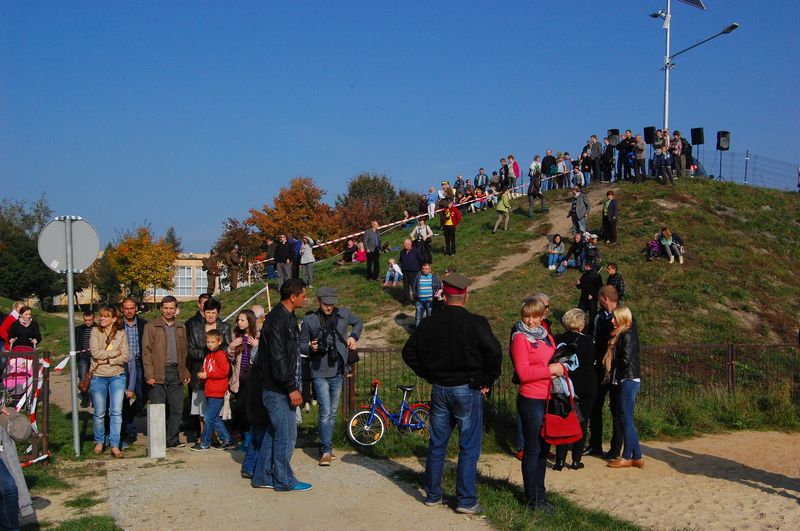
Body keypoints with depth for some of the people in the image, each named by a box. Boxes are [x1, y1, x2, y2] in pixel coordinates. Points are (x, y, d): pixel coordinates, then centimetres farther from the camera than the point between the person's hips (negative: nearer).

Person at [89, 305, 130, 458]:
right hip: (98, 377, 0)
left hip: (117, 376, 0)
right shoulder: (95, 332, 1)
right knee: (99, 413, 8)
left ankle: (115, 445, 0)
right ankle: (99, 441, 26)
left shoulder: (121, 334, 3)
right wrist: (114, 353, -9)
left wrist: (107, 360, -13)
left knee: (116, 412, -5)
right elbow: (95, 352, -13)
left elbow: (126, 356, -6)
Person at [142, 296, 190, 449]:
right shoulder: (151, 326, 1)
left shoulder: (181, 327, 15)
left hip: (176, 372, 4)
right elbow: (146, 352, -3)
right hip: (158, 374, -4)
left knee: (177, 409, 5)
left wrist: (185, 372, 10)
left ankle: (172, 439, 15)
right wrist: (149, 375, -10)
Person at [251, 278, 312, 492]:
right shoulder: (278, 320, -18)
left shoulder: (287, 317, 14)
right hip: (278, 390, -10)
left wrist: (294, 386, 19)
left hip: (280, 388, 10)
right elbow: (278, 358, -22)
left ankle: (262, 477, 23)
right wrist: (291, 388, -20)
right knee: (286, 435, -2)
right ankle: (283, 480, 10)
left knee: (273, 432, 15)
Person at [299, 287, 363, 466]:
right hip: (320, 373, -4)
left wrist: (353, 336, 3)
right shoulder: (309, 320, -6)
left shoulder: (343, 314, 1)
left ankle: (326, 447, 28)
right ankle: (326, 451, -6)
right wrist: (310, 348, -20)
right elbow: (302, 344, 1)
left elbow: (358, 323, 20)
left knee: (332, 413, 14)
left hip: (338, 373, 4)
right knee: (325, 412, -13)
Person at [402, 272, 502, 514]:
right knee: (469, 447, 5)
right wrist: (485, 381, -7)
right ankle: (466, 501, 8)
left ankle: (432, 494, 25)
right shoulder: (476, 323, -13)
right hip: (468, 390, -4)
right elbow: (494, 353, -20)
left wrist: (429, 376, 11)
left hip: (439, 390, 4)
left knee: (437, 445, 15)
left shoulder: (429, 323, 0)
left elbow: (409, 352, 6)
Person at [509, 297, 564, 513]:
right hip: (531, 400, -7)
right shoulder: (520, 338, -10)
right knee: (532, 448, 2)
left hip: (549, 398, 7)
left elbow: (555, 361, 23)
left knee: (544, 447, 16)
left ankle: (539, 493, 30)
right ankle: (533, 499, 13)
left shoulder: (545, 336, 12)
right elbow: (523, 373, -17)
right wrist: (550, 370, -17)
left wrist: (560, 368, 1)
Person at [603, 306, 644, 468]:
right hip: (622, 381, 9)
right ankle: (637, 456, 16)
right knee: (627, 420, 11)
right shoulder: (620, 335, 15)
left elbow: (626, 360, -19)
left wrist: (612, 364, -4)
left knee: (626, 420, -2)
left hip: (628, 381, -9)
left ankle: (627, 457, 7)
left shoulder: (627, 335, -13)